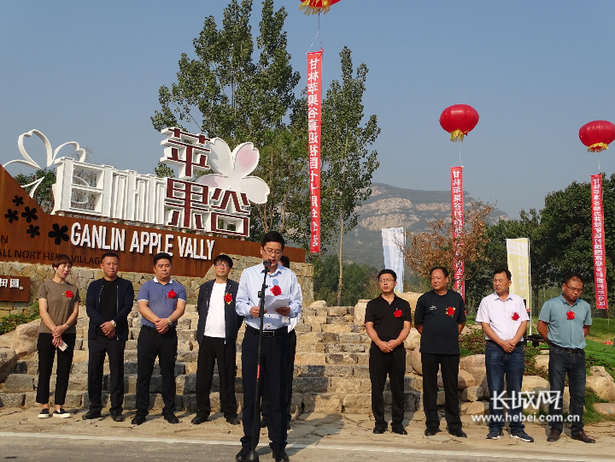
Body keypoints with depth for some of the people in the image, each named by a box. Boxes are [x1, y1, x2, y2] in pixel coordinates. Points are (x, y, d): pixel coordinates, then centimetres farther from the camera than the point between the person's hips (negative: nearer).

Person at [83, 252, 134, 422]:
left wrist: (113, 323, -16)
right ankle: (95, 408, 14)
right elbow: (89, 308, 2)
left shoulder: (125, 285, 9)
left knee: (117, 373, 0)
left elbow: (127, 307, -2)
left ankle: (116, 409, 7)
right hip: (96, 335, 2)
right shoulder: (94, 286, 13)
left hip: (117, 335, -2)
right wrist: (103, 324, -12)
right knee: (94, 371, 4)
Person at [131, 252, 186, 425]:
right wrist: (157, 321, -18)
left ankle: (169, 411, 13)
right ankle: (141, 411, 10)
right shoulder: (147, 286, 7)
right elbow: (142, 307, -5)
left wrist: (167, 321, -20)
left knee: (168, 373, 6)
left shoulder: (178, 288, 9)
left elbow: (180, 308, -4)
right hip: (148, 333, 0)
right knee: (143, 373, 2)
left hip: (169, 335, 0)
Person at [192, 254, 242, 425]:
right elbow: (200, 310, 19)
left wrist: (233, 330, 0)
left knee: (227, 377, 2)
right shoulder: (205, 288, 13)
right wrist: (202, 329, 11)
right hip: (207, 337, 3)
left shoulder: (236, 288, 3)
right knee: (203, 376, 4)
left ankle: (230, 413, 11)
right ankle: (202, 411, 15)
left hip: (226, 340, -3)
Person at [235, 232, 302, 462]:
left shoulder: (289, 276, 9)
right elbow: (239, 303, 5)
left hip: (279, 338, 0)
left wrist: (289, 310, -18)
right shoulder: (248, 274, 9)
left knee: (278, 391, 3)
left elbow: (297, 304, 4)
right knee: (250, 390, 3)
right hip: (253, 337, 0)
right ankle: (248, 443, 15)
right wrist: (250, 310, -15)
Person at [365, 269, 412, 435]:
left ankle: (397, 423, 11)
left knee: (398, 388, 3)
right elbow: (369, 326, 1)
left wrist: (395, 342, -15)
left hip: (397, 350, 0)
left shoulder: (403, 305, 10)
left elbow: (406, 327, 2)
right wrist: (380, 343, -15)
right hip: (378, 350, 0)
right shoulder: (373, 304, 9)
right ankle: (379, 422, 11)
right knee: (377, 387, 2)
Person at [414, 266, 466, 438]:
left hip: (451, 350, 1)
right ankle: (432, 424, 14)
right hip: (429, 350, 0)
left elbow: (461, 322, 16)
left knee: (452, 388, 5)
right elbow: (418, 324, 11)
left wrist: (452, 336, 7)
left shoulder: (456, 298, 6)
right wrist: (429, 336, 5)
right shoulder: (425, 299, 3)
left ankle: (454, 425, 14)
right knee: (429, 387, 4)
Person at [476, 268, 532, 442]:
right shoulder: (487, 301, 6)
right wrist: (502, 343, -10)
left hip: (516, 348, 1)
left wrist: (513, 341, -9)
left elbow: (523, 323, 6)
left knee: (515, 389, 3)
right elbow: (485, 325, 0)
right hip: (494, 348, -1)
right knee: (495, 389, 0)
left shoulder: (518, 300, 12)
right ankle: (495, 428, 6)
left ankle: (516, 428, 10)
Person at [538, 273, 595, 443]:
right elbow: (541, 326, 3)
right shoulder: (551, 304, -2)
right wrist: (553, 342, 4)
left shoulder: (585, 306, 8)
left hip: (578, 355, 3)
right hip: (558, 354, -3)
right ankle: (556, 429, 11)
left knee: (579, 393, 8)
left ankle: (577, 430, 18)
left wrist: (576, 340, 10)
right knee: (556, 392, 2)